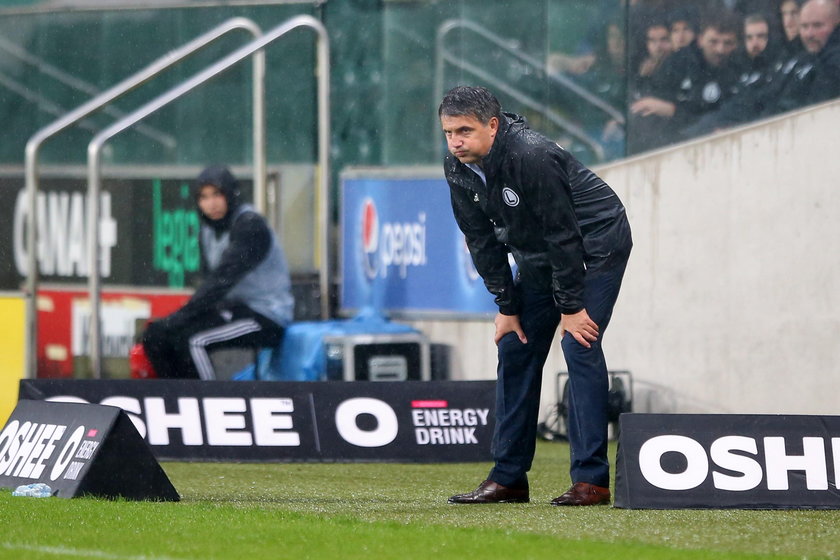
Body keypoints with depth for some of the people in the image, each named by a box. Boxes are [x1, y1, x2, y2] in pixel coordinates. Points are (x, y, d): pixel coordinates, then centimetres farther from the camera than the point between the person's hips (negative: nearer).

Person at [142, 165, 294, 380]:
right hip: (232, 308, 8)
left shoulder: (251, 226, -15)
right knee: (156, 334, -5)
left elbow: (223, 278, -23)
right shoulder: (208, 231, 11)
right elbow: (210, 279, 10)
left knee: (191, 339, -28)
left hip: (265, 316, -8)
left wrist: (182, 315, -27)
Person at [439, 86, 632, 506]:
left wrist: (571, 308, -23)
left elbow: (563, 234, -28)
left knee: (579, 346, -18)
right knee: (515, 349, 4)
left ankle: (591, 480, -18)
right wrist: (506, 306, -3)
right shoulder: (458, 167, -10)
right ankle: (508, 479, 9)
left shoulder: (530, 156, -33)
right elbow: (481, 239, -1)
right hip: (538, 255, 8)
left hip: (595, 245, -8)